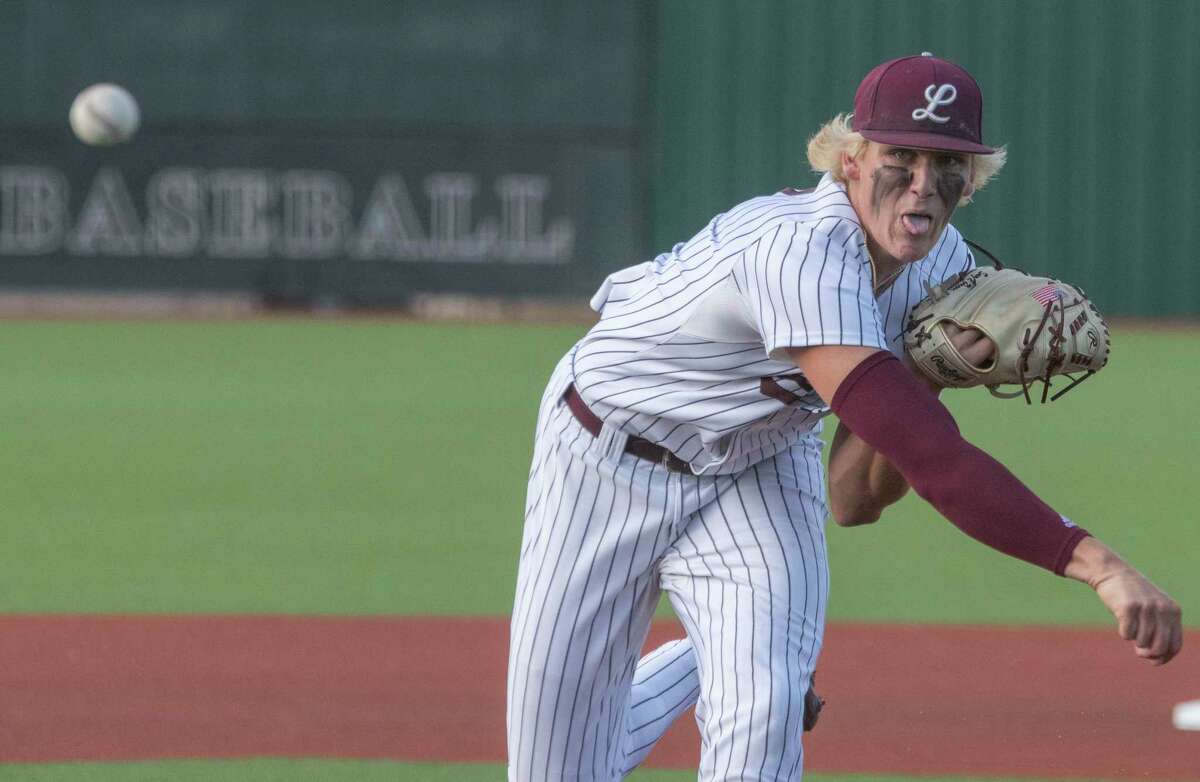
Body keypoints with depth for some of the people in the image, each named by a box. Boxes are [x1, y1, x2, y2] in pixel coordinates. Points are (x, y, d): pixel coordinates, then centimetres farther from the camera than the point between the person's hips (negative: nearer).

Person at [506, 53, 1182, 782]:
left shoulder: (942, 268, -13)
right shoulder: (802, 251, -37)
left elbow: (856, 501, -10)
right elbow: (928, 455, -47)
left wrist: (929, 378, -27)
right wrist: (1097, 562, -54)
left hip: (760, 467, 5)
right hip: (610, 450, -5)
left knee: (763, 719, -18)